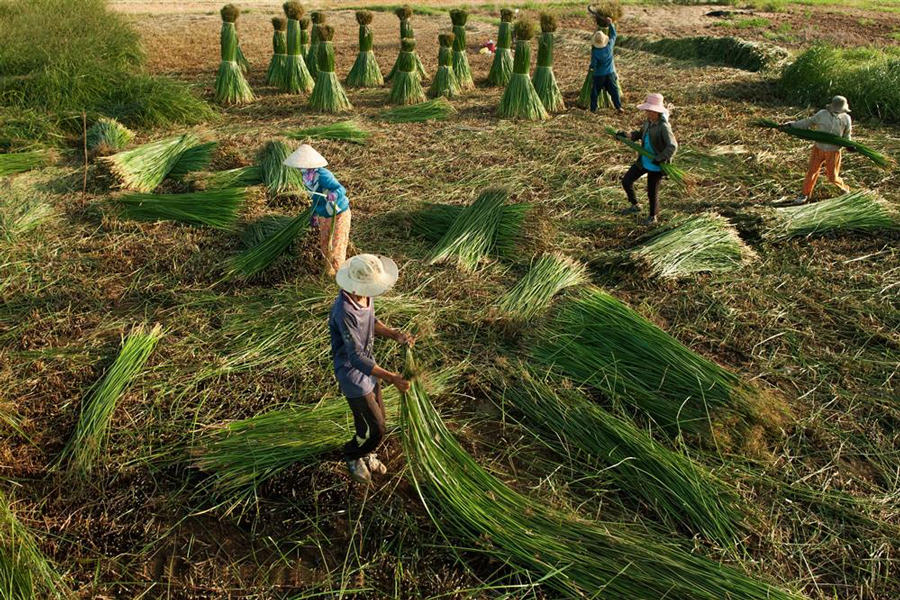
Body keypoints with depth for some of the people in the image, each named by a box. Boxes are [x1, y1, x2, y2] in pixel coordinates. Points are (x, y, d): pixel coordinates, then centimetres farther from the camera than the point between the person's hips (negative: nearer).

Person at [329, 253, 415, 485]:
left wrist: (395, 335, -6)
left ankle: (366, 453, 50)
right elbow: (356, 357, -32)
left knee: (376, 417, 22)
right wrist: (391, 378, -34)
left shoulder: (366, 296, -9)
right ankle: (353, 456, 34)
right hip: (353, 373, -8)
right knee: (375, 429, 3)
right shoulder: (344, 312, -35)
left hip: (368, 366, 8)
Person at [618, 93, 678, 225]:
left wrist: (660, 159, -29)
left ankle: (653, 216, 32)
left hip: (655, 166, -8)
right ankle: (634, 205, 31)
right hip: (643, 161, 8)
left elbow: (673, 146, -29)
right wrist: (626, 136, 8)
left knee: (652, 192, 7)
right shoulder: (648, 122, 0)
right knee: (626, 181, 9)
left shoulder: (663, 126, -24)